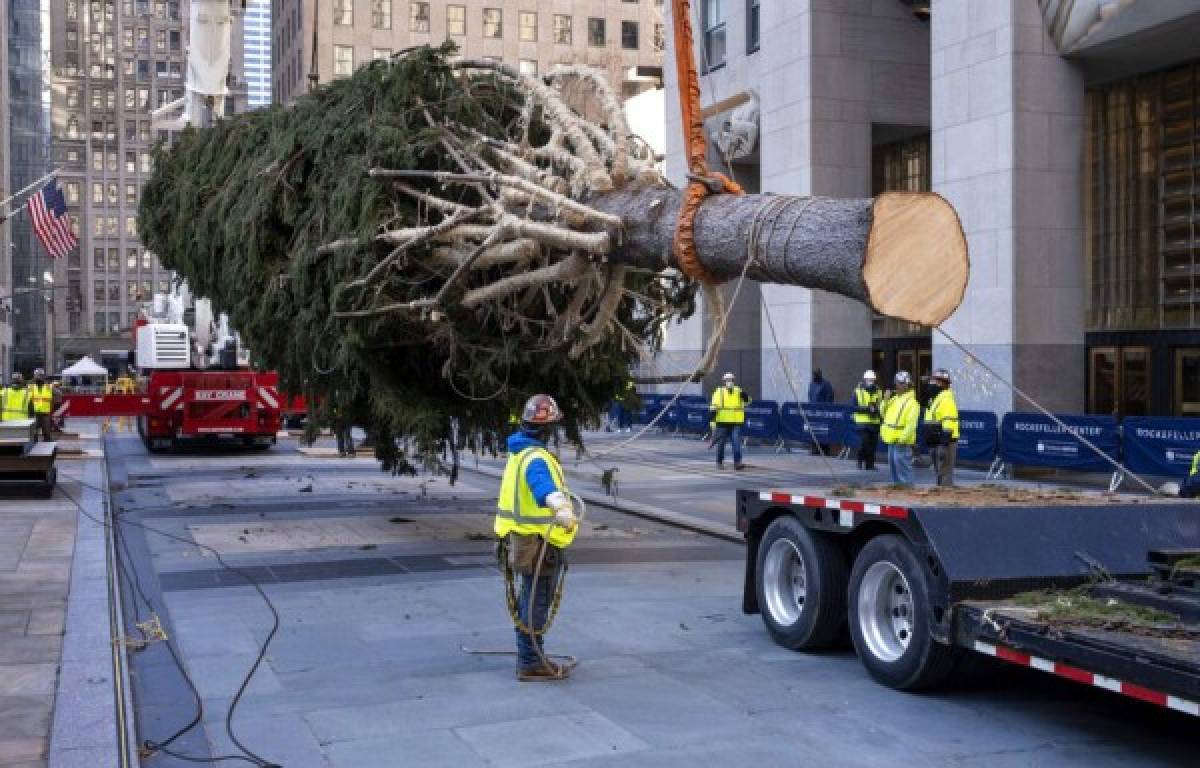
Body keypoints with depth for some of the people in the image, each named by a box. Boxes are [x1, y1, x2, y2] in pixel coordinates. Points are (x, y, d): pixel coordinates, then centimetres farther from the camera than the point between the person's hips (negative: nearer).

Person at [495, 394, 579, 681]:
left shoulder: (519, 451, 11)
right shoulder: (536, 458, -21)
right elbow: (542, 485, -44)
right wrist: (560, 506, -63)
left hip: (522, 537, 10)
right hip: (539, 542, -10)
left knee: (530, 600, 19)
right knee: (536, 603, -3)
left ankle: (529, 657, 30)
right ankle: (530, 664, 3)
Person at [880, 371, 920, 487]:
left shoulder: (911, 402, -13)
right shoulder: (894, 399, 15)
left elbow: (911, 424, -19)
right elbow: (884, 413, 20)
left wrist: (902, 438, -24)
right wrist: (886, 401, 5)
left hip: (902, 440, -9)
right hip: (892, 439, 9)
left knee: (902, 462, -8)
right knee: (893, 461, 14)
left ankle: (906, 483, -3)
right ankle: (897, 482, 23)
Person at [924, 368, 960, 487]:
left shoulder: (947, 400, -14)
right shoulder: (934, 399, 20)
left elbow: (949, 424, -21)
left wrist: (945, 444, -25)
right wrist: (929, 442, 25)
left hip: (945, 443, -11)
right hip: (936, 442, 11)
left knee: (945, 472, -11)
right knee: (939, 472, 15)